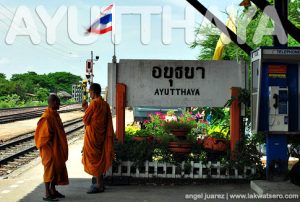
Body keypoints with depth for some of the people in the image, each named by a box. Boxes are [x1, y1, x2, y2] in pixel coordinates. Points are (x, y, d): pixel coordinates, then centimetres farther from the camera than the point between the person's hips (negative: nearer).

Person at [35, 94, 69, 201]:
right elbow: (44, 133, -21)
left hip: (57, 148, 10)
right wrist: (50, 146, -14)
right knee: (50, 169, -4)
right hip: (50, 149, -9)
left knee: (57, 168, 15)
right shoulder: (47, 117, -21)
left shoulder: (55, 114, 9)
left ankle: (53, 190, 26)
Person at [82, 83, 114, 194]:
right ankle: (100, 183, 23)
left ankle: (99, 185, 1)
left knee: (94, 159, -2)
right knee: (100, 158, 15)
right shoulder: (105, 104, 8)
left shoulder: (94, 103, -17)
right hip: (101, 134, 8)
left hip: (92, 135, -8)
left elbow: (86, 119, -10)